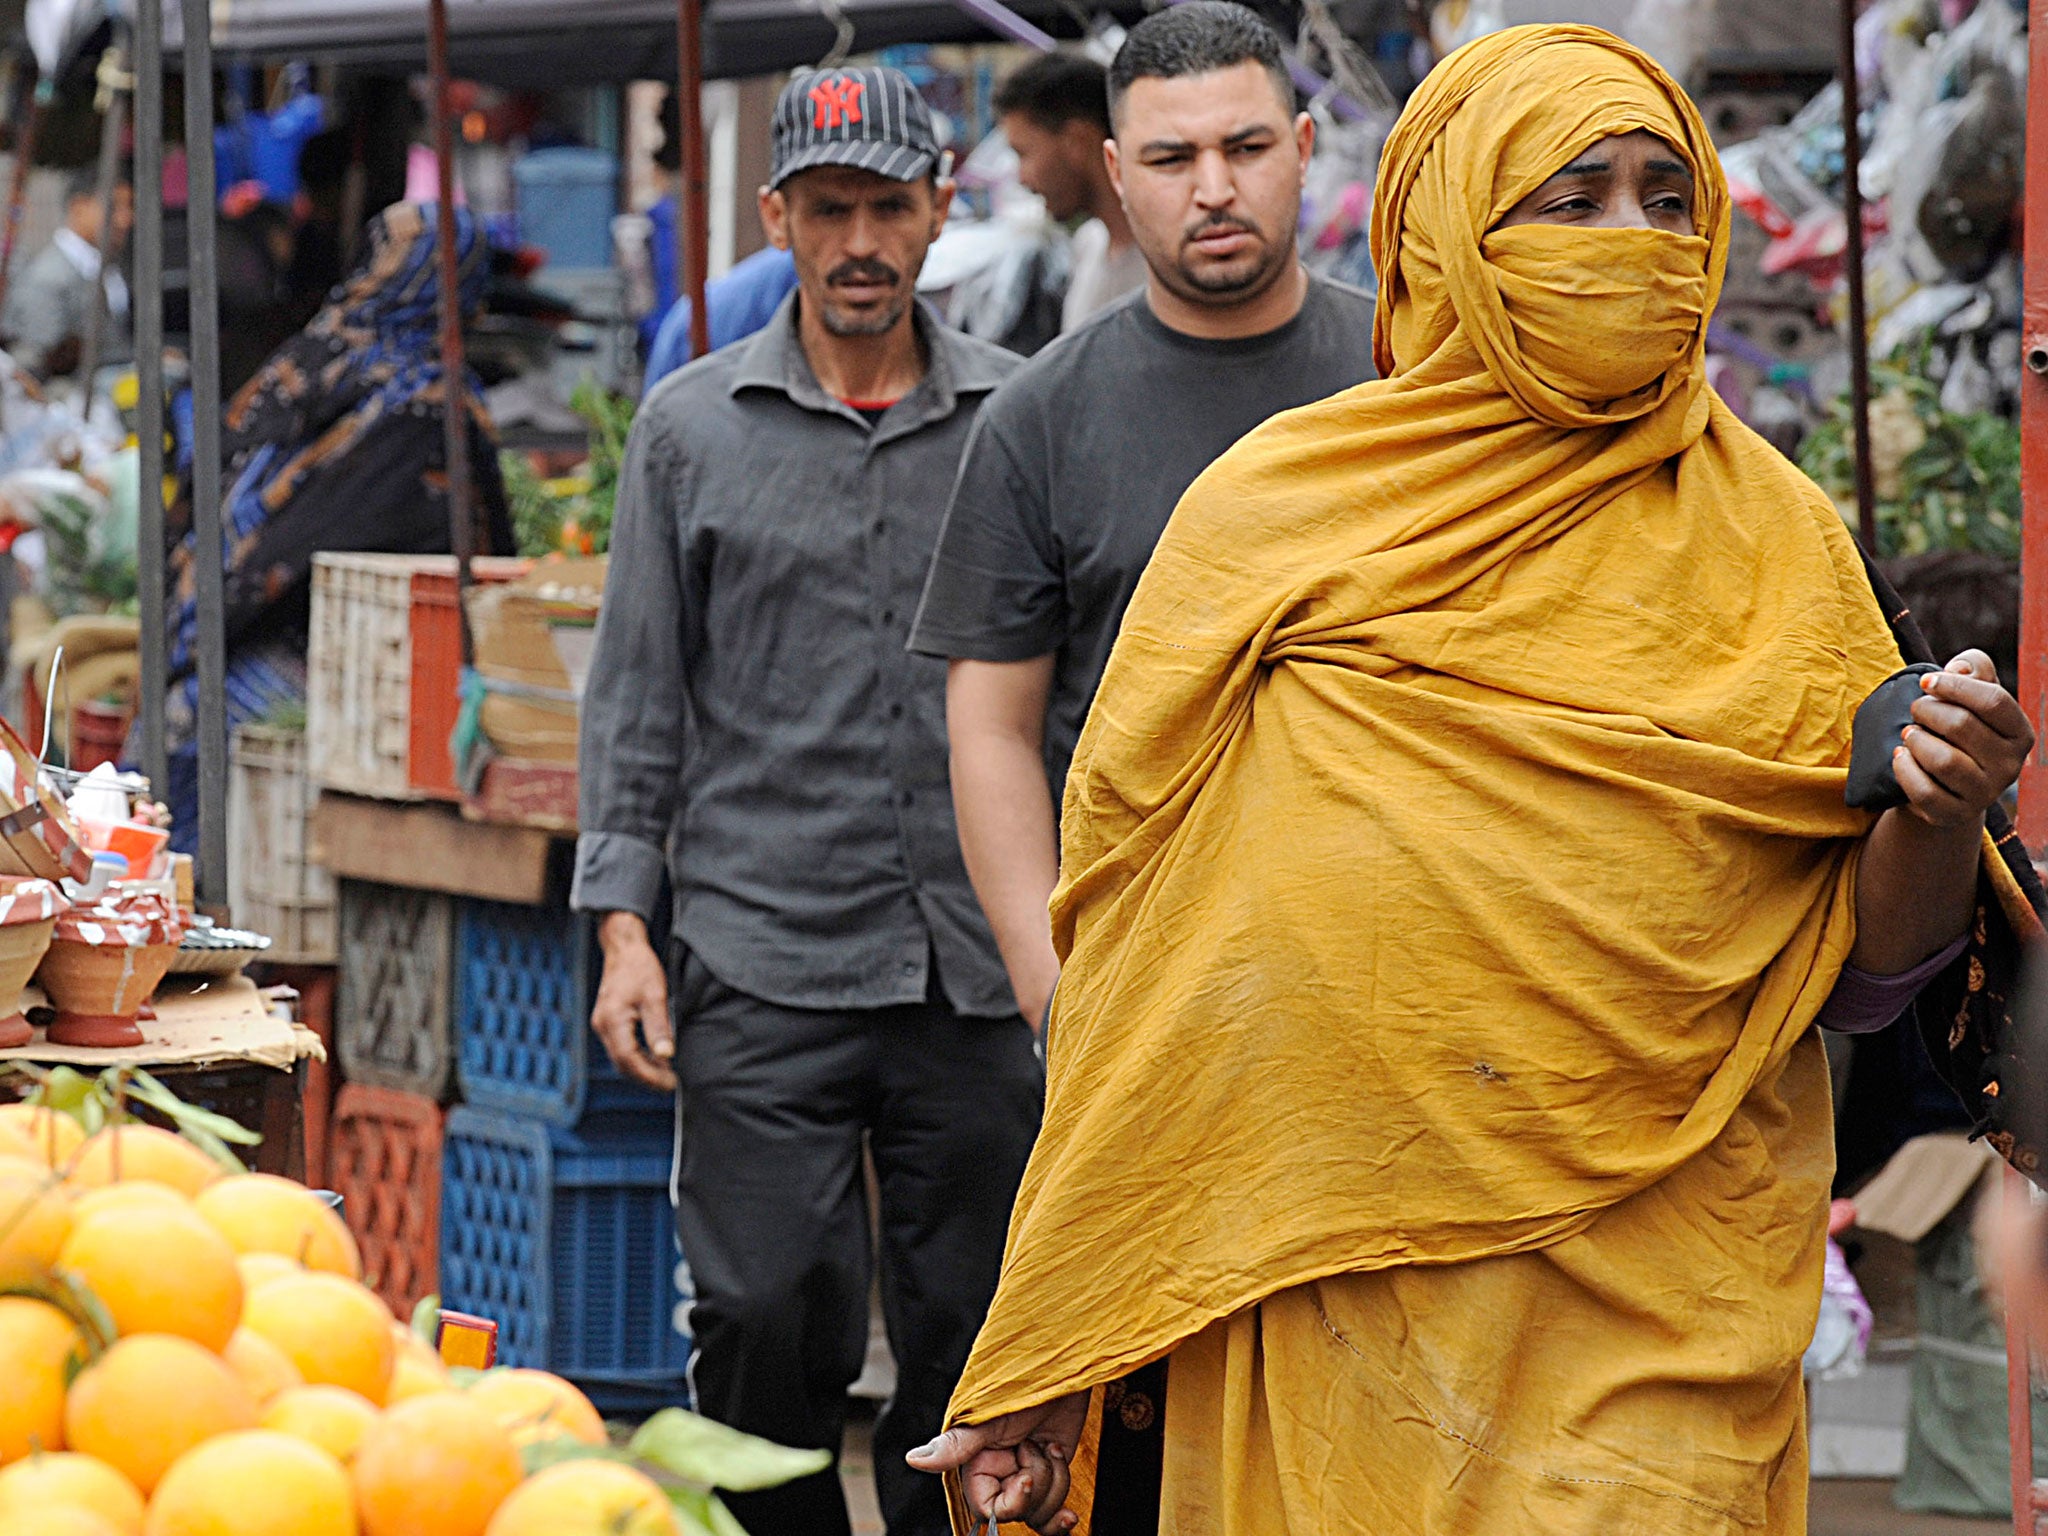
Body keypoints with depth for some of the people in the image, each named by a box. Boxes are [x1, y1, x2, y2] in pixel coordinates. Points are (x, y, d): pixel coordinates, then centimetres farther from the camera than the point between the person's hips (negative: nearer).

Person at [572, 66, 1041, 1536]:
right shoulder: (693, 426, 6)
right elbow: (639, 691, 9)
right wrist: (623, 920, 1)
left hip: (976, 961, 1)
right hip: (762, 959, -1)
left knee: (974, 1335, 3)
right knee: (770, 1326, -7)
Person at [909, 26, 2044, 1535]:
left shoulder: (1770, 545, 6)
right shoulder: (1272, 520, 2)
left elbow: (1865, 972, 5)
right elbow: (1128, 935, 3)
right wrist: (1050, 1371, 1)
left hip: (1659, 1311, 0)